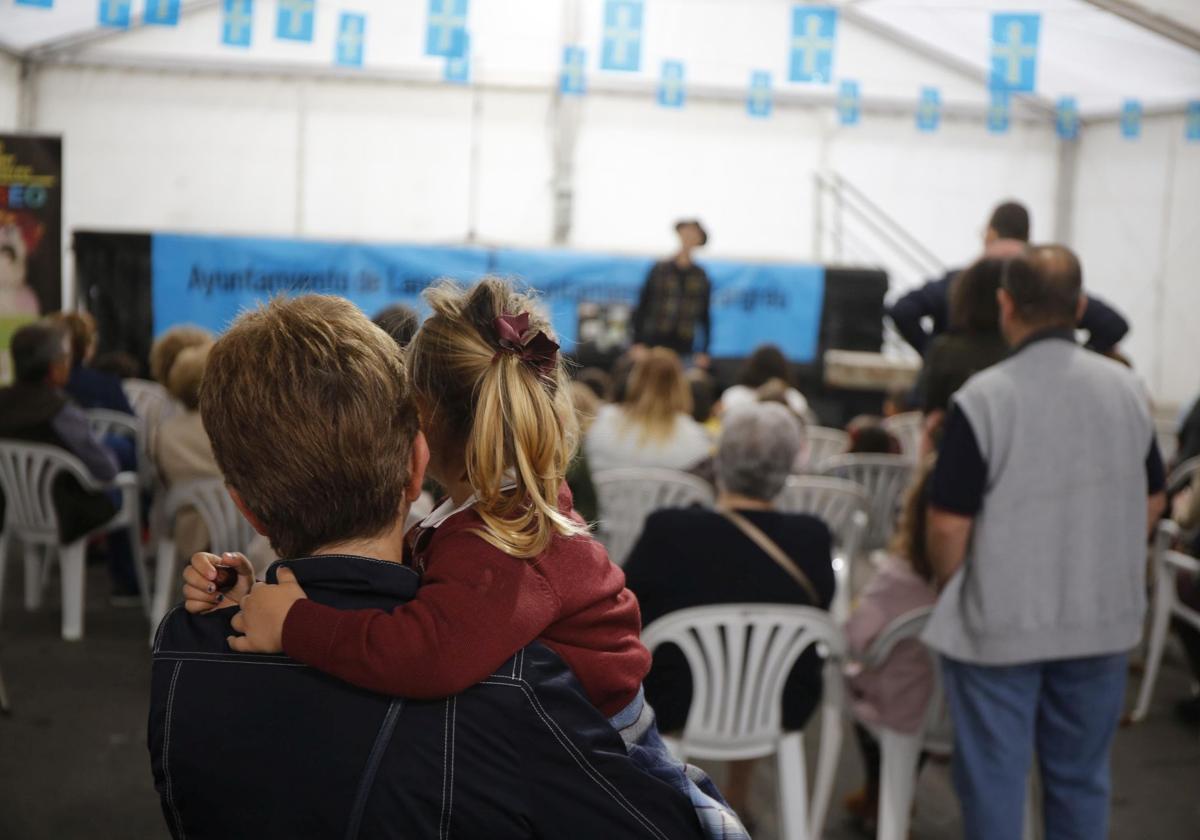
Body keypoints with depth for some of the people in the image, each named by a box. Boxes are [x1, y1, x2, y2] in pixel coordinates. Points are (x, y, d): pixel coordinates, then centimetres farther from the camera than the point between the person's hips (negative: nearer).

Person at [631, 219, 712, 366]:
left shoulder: (700, 277, 7)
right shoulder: (659, 270, 2)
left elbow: (705, 316, 10)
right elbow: (642, 306, 3)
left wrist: (704, 351, 5)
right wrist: (638, 343, -3)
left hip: (683, 347, 1)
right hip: (654, 343, -1)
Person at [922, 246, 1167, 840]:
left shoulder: (982, 399, -18)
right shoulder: (1125, 389, -2)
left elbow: (949, 525, -16)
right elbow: (1151, 502, 9)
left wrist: (949, 589, 3)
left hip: (999, 625, -4)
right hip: (1104, 620, 4)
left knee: (994, 776, 9)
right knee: (1081, 775, 17)